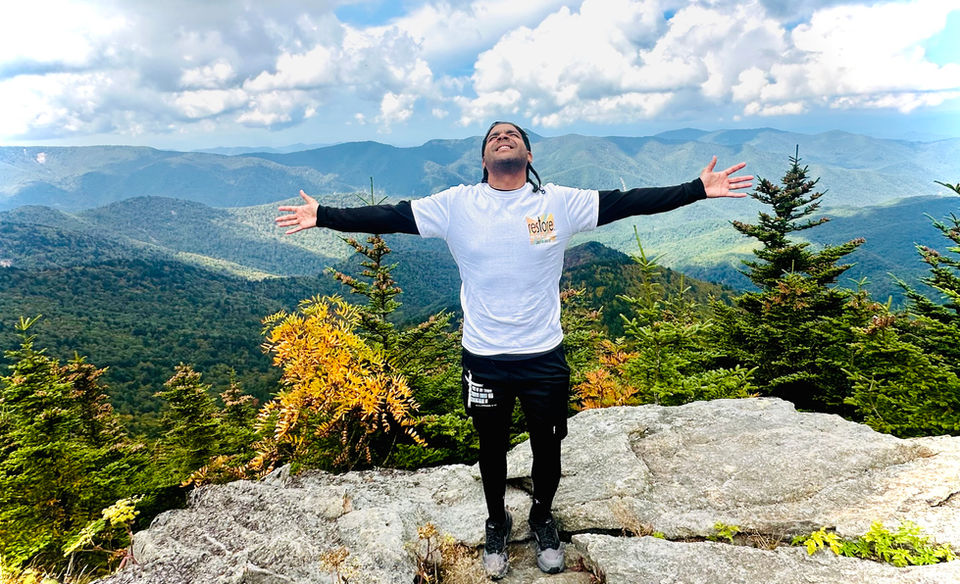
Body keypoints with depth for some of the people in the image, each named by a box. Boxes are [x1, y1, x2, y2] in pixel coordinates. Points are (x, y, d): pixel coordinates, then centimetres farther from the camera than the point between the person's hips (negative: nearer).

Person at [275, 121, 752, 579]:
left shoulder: (560, 202, -5)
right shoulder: (457, 204, -5)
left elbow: (627, 202, -7)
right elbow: (390, 217, -5)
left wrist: (698, 189, -11)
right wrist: (323, 217, -7)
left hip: (544, 356, 0)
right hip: (483, 358, 0)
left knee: (547, 447, 18)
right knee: (492, 447, 20)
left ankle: (542, 519, 48)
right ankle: (497, 524, 47)